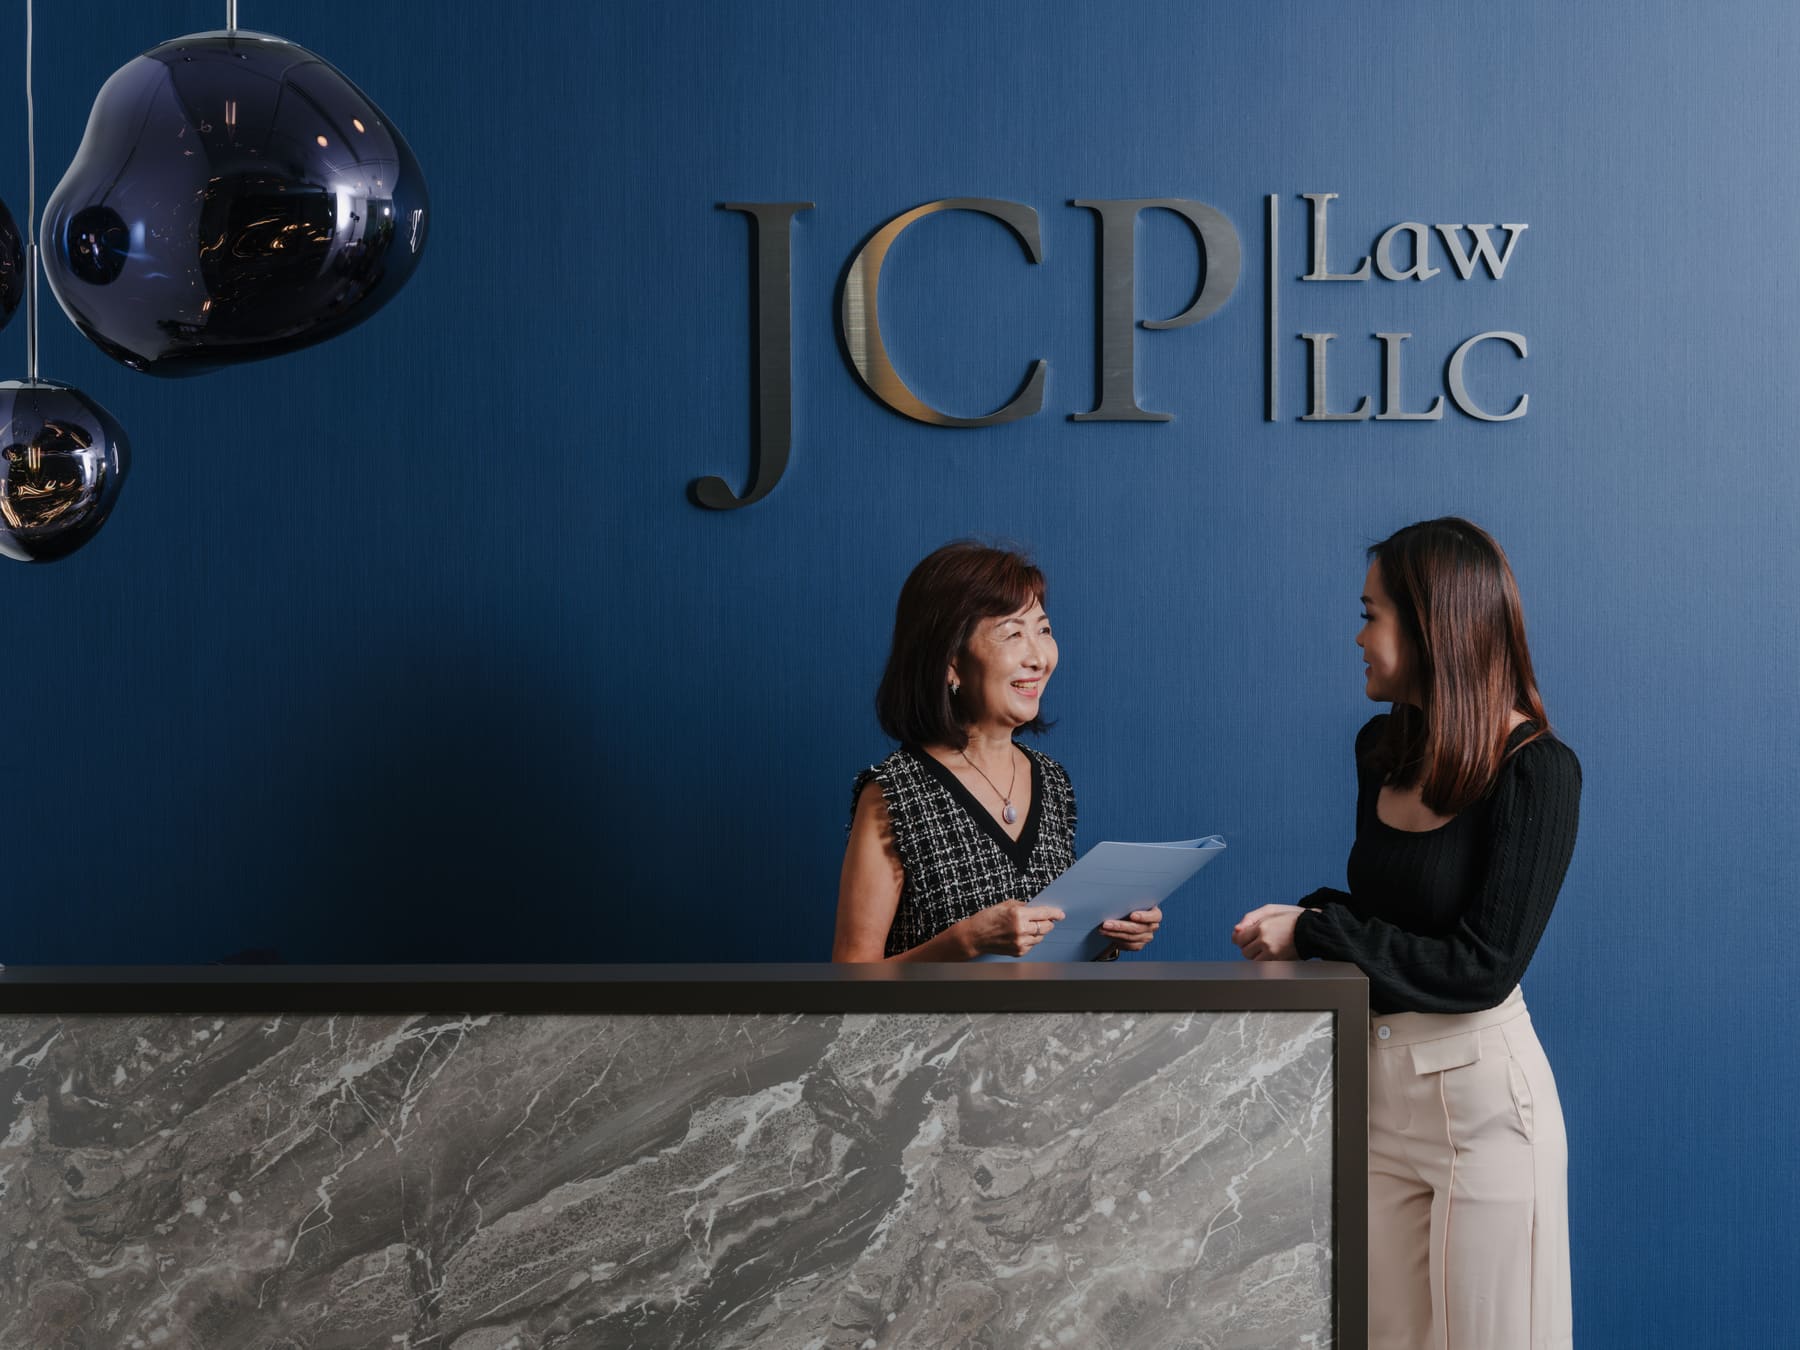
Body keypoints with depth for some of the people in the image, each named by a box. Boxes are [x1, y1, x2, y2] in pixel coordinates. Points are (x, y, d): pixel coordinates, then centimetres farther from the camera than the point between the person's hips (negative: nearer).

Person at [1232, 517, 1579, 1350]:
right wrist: (1298, 926, -2)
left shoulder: (1536, 771, -14)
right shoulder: (1382, 749, 7)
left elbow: (1483, 967, -18)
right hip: (1375, 1086, 7)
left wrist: (1314, 932, -15)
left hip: (1481, 1092, -7)